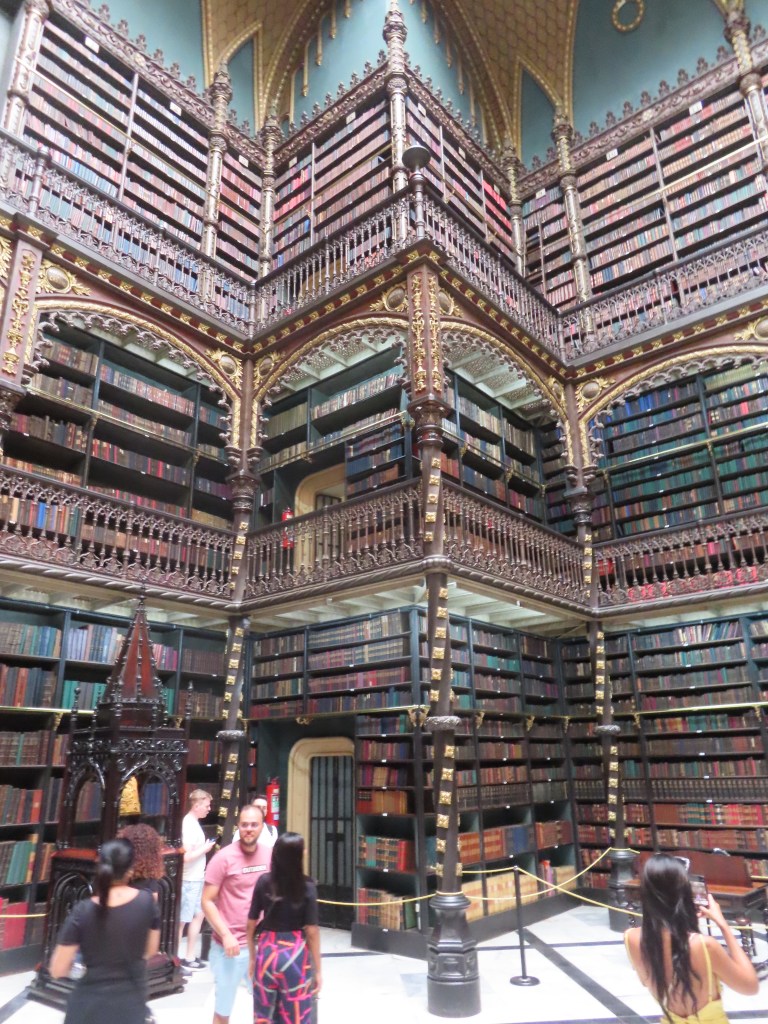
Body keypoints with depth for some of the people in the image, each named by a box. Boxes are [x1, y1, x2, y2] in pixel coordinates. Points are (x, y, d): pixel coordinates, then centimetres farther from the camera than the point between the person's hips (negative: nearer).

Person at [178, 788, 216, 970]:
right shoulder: (189, 824, -21)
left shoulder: (194, 822, 9)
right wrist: (205, 849, -15)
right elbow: (186, 856, -26)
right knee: (182, 920, 3)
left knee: (199, 914, 18)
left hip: (197, 878, 10)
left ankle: (189, 957, 28)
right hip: (189, 880, -10)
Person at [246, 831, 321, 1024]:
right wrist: (318, 969, 0)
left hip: (266, 952, 3)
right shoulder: (307, 887, -13)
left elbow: (251, 923, 2)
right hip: (295, 954, -3)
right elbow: (311, 931, -10)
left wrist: (252, 957, 15)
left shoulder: (264, 882, -5)